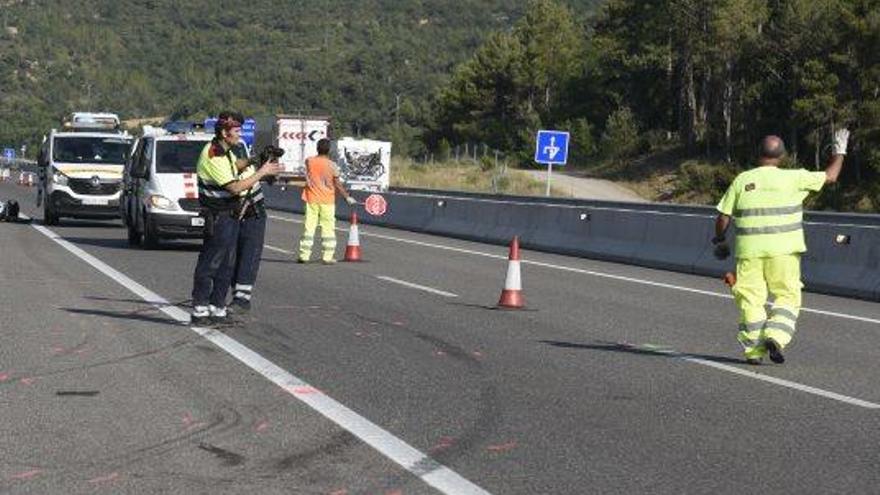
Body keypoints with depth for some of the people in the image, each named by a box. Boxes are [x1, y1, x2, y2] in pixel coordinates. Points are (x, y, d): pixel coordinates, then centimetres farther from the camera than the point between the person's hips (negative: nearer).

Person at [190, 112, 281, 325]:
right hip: (218, 217, -10)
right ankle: (199, 311, -3)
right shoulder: (212, 156, -20)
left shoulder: (225, 151, 10)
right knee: (209, 265, -6)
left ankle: (217, 308, 17)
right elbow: (235, 187, -23)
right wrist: (262, 172, -16)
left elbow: (233, 167, 31)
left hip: (231, 216, 10)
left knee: (225, 266, 12)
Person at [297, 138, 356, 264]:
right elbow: (337, 184, -3)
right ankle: (327, 257, 3)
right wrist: (347, 197, 6)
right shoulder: (332, 165, -9)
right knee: (328, 228, 4)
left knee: (309, 227, 5)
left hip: (311, 198, 2)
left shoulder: (309, 162, -3)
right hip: (327, 200, -2)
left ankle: (304, 255, 4)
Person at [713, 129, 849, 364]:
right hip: (783, 251, -1)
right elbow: (830, 176, 8)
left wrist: (719, 241, 20)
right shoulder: (793, 178, -3)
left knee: (751, 299, 7)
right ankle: (776, 336, -10)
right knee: (787, 297, 10)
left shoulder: (742, 180, 1)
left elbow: (723, 217, 3)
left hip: (749, 251, 1)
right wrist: (839, 151, 24)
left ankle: (754, 351, 6)